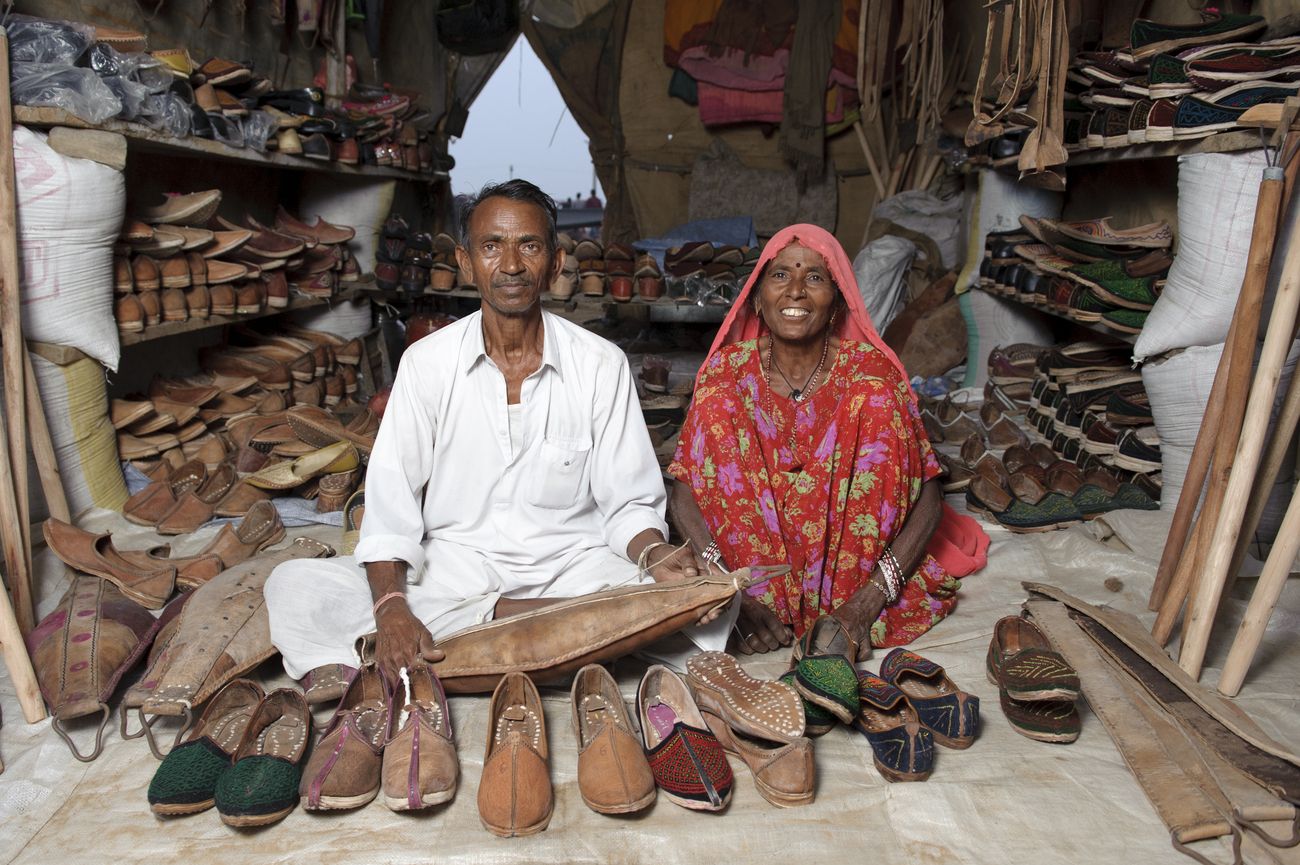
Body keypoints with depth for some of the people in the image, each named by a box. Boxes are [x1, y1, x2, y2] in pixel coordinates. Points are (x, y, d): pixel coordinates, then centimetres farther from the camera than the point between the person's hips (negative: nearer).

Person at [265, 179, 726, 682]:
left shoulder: (601, 364, -2)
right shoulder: (426, 362, 0)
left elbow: (629, 502, 1)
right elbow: (389, 505, -4)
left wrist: (656, 556, -22)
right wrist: (391, 606, -22)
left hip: (571, 565, 0)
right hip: (453, 570, 0)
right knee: (295, 586, -20)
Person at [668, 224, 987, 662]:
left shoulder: (872, 372, -8)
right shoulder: (728, 373, -6)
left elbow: (928, 499, -12)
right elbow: (684, 494, -10)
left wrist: (869, 601, -24)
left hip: (857, 572, 0)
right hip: (755, 573, 1)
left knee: (874, 401, -21)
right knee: (717, 407, -19)